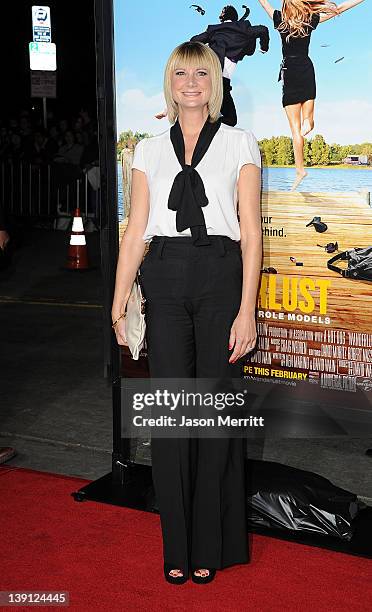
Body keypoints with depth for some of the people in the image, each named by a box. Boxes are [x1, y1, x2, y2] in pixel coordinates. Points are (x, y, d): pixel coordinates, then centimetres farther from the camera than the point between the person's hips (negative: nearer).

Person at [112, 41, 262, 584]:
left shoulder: (239, 144, 6)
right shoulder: (150, 150, 12)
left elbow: (251, 233, -1)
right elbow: (135, 232, 9)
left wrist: (247, 310, -9)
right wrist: (119, 305, 3)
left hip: (221, 278, -1)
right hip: (165, 280, 2)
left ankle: (212, 546, 17)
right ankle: (178, 547, 14)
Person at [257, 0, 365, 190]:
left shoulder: (280, 20, 1)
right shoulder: (311, 20, 4)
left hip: (289, 72, -2)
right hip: (307, 70, 2)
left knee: (295, 127, -5)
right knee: (307, 122, 16)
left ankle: (300, 169, -11)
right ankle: (308, 120, -20)